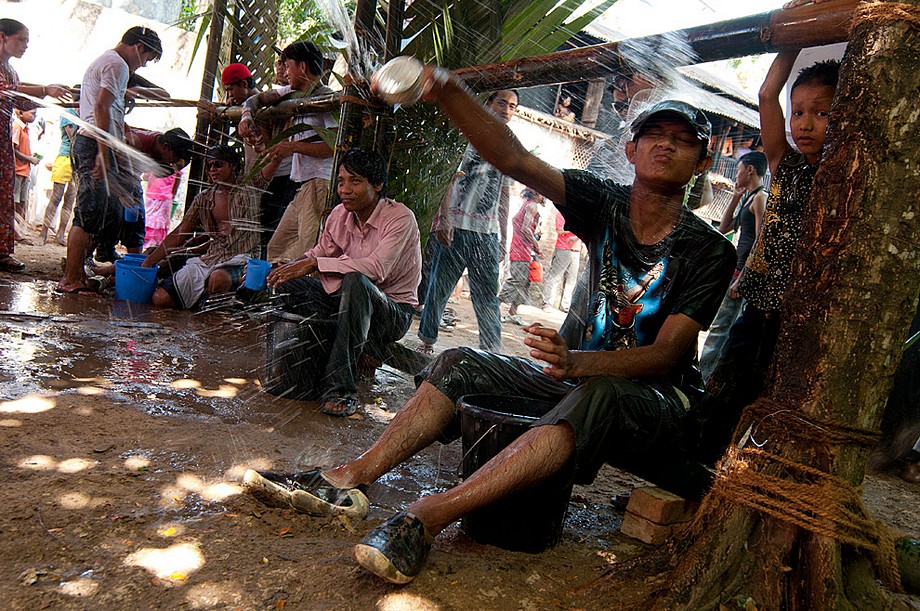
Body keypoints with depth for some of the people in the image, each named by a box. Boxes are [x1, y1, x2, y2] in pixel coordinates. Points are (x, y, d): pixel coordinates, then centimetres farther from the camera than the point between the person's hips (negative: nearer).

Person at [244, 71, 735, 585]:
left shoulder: (710, 251, -11)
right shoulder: (605, 204, -1)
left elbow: (667, 353, -20)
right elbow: (512, 159, -15)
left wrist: (575, 361, -39)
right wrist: (448, 91, -31)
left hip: (658, 396, -5)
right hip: (578, 374, 5)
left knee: (598, 396, -40)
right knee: (460, 365, -8)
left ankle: (429, 516, -45)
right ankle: (349, 479, -19)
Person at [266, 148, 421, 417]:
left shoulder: (400, 218, -16)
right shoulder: (340, 214, 4)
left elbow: (377, 268, -31)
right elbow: (318, 253, 9)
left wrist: (313, 264, -30)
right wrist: (279, 269, -11)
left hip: (393, 312, -6)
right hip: (347, 302, 6)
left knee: (356, 282, -38)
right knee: (288, 285, -12)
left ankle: (340, 387, -35)